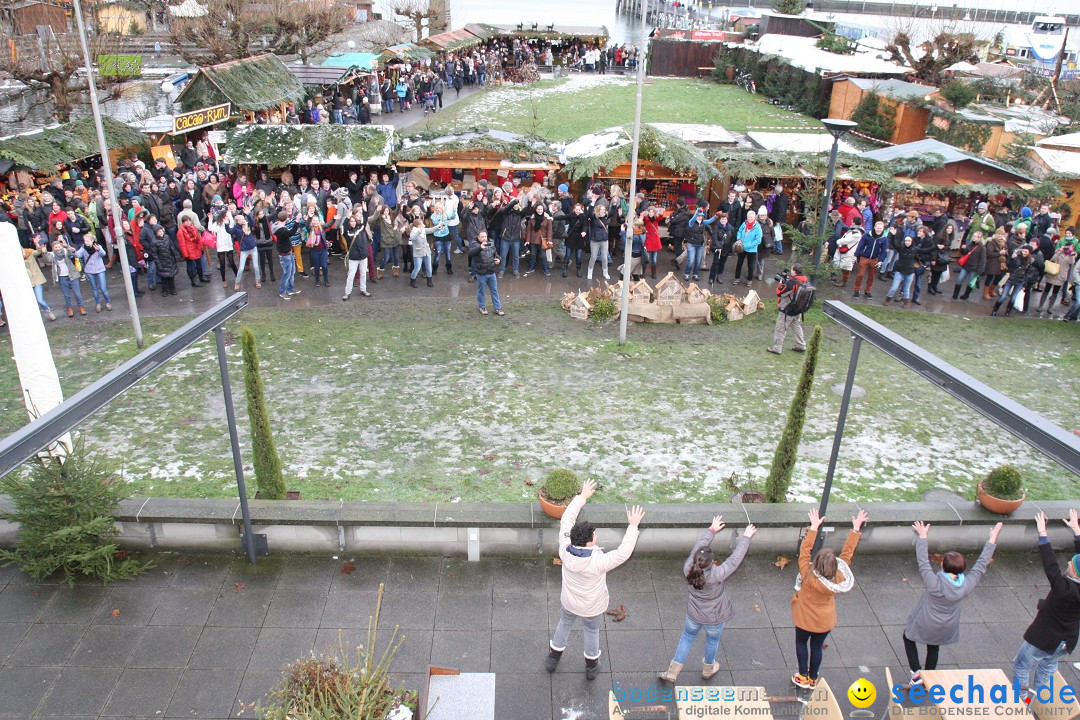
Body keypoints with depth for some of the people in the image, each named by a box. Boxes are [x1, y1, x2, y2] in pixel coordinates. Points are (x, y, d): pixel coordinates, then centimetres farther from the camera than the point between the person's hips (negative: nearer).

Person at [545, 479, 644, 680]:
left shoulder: (565, 550, -28)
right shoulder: (598, 562, -40)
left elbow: (566, 520, -18)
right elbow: (623, 553, -34)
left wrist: (582, 496, -12)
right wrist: (633, 526, -29)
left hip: (569, 603, 3)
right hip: (593, 608, -3)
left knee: (564, 626, 30)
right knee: (592, 632, 26)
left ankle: (553, 659, 51)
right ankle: (591, 667, 48)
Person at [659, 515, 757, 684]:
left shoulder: (688, 568, -27)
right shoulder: (716, 574, -38)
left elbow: (700, 544, -13)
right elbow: (736, 558, -28)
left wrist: (712, 529, 0)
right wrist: (746, 537, -16)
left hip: (694, 614, 3)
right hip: (714, 617, -3)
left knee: (687, 638, 25)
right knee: (713, 640, 26)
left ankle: (672, 672, 34)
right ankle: (708, 669, 52)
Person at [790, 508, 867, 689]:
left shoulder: (808, 576, -35)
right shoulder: (839, 577, -26)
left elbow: (804, 550, -28)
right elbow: (848, 552, -17)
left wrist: (814, 527, -23)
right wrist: (856, 529, -11)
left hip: (805, 619, -3)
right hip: (825, 621, 3)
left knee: (801, 643, 23)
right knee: (817, 646, 23)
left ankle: (803, 677, 32)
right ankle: (813, 679, 38)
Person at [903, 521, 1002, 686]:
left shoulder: (935, 583, -37)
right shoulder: (967, 585, -24)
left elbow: (923, 561, -28)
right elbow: (982, 564, -14)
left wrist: (922, 536, -19)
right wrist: (992, 539, -5)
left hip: (925, 626, -4)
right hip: (946, 629, 4)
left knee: (908, 637, 23)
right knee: (933, 647, 29)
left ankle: (916, 671, 12)